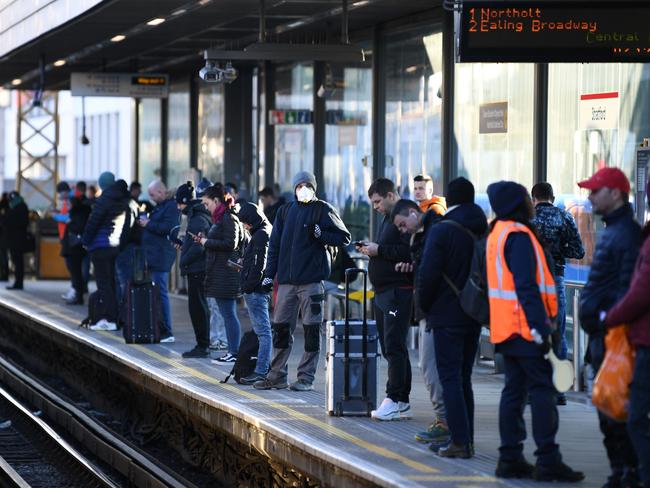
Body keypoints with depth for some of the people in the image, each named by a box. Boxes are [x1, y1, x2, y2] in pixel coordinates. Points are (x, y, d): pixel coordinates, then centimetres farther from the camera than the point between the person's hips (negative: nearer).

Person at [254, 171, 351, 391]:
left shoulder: (323, 209, 1)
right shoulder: (285, 211, 14)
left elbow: (344, 238, -1)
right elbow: (274, 244, 16)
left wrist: (320, 234, -16)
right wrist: (269, 274, 10)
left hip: (312, 279, -5)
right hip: (286, 279, 5)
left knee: (311, 329, -2)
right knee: (281, 327, 7)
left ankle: (306, 377, 3)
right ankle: (277, 375, 15)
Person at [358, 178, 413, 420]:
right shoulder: (387, 218, 21)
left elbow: (409, 252, -23)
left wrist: (380, 250, -18)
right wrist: (370, 249, 7)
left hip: (398, 290, -11)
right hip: (382, 291, 11)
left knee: (394, 346, -11)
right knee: (391, 348, 10)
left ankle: (395, 400, -12)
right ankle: (402, 402, 13)